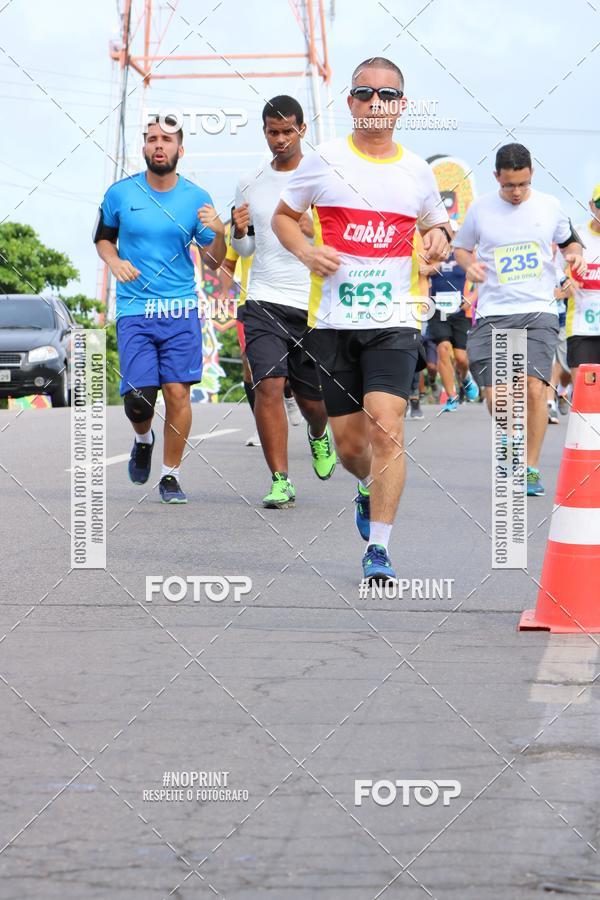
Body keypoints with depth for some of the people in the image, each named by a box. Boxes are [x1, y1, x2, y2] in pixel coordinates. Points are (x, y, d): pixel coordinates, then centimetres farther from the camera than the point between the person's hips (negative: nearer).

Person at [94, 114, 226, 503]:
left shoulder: (197, 199, 2)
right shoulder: (120, 193, 2)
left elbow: (214, 262, 6)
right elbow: (103, 237, 19)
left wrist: (218, 233, -14)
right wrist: (115, 262, -2)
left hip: (181, 310, 0)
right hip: (134, 310, 0)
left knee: (177, 392, -7)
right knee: (137, 397, -7)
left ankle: (171, 475, 9)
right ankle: (143, 439, 28)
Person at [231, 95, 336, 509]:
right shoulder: (250, 184, 11)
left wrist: (312, 231, -18)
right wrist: (239, 232, -2)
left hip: (313, 304, -2)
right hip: (265, 303, 2)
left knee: (313, 400, 7)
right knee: (268, 385, -16)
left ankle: (319, 435, 44)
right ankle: (280, 481, -11)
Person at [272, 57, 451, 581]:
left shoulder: (418, 172, 8)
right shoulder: (324, 162, 2)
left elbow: (436, 226, 24)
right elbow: (283, 216, 14)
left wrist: (439, 240, -1)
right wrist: (306, 251, -7)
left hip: (394, 321, 0)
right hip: (333, 321, 0)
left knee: (386, 426, -19)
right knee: (349, 445, 6)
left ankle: (379, 548, -13)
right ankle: (371, 489, 42)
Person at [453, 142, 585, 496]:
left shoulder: (549, 206, 6)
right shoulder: (480, 208, 4)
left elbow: (568, 240, 22)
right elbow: (461, 247, 18)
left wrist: (574, 252, 0)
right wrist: (469, 264, -3)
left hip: (539, 311, 0)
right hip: (492, 314, 1)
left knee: (534, 386, -17)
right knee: (495, 394, -7)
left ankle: (532, 467, -6)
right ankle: (511, 446, 25)